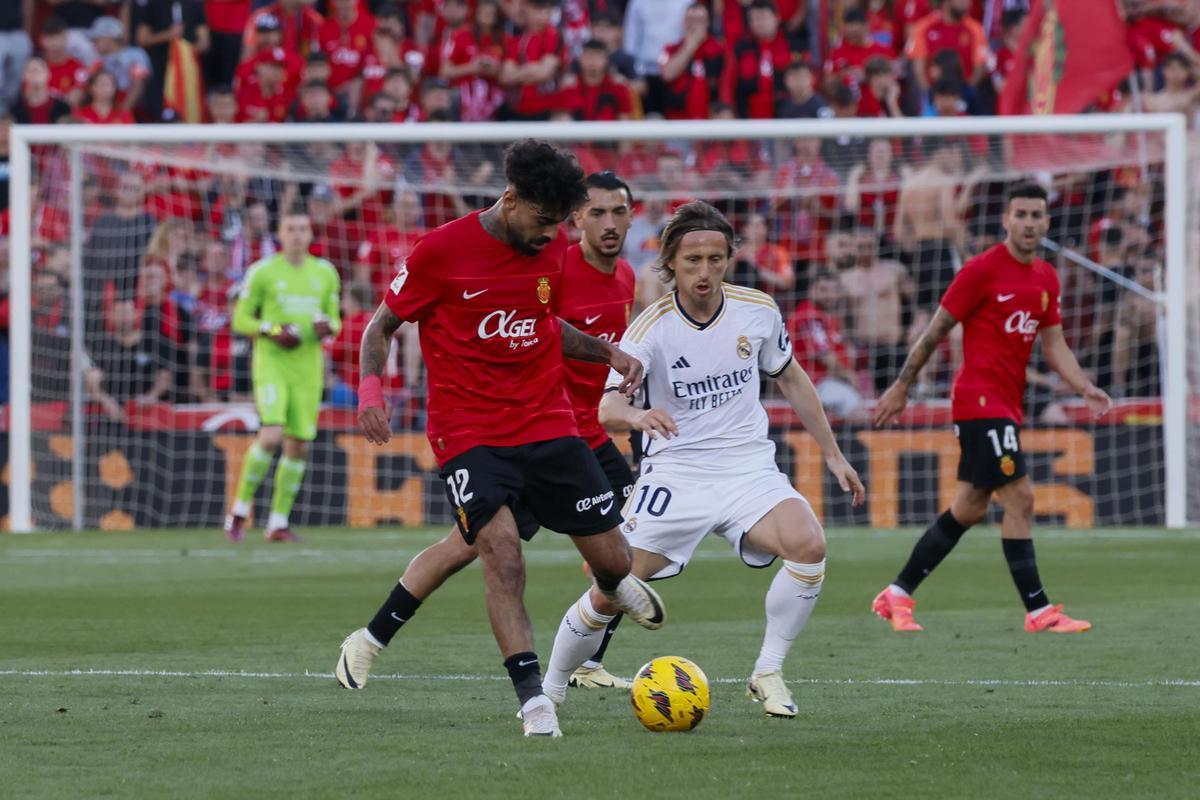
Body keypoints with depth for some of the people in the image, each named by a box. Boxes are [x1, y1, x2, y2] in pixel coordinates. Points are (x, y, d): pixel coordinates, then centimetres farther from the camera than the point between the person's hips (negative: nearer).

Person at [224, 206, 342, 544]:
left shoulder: (325, 273, 11)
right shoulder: (262, 272, -1)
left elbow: (335, 318, 19)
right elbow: (240, 319, 2)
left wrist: (329, 327, -5)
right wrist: (272, 331, -15)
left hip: (308, 366, 4)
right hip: (271, 363, -4)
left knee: (298, 446, 2)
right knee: (271, 435, -20)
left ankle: (278, 522, 12)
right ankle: (240, 509, -6)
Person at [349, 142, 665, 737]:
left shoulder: (554, 248, 4)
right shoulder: (440, 252, -11)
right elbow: (381, 326, 0)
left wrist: (608, 352, 7)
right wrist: (369, 387, -17)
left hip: (549, 426, 4)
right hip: (469, 435, -4)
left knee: (613, 559, 4)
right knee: (501, 548, -25)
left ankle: (611, 587, 43)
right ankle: (532, 699, -22)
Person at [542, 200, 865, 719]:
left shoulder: (758, 311, -1)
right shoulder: (651, 327, -10)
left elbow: (791, 380, 16)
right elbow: (607, 409, -22)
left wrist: (833, 454, 16)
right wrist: (636, 416, -46)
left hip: (747, 468, 2)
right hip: (675, 472, -2)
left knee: (809, 545, -26)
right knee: (609, 594, -9)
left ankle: (768, 675, -11)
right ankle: (549, 691, 16)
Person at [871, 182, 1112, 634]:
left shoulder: (1046, 279, 13)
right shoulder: (982, 270, -9)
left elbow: (1054, 346, 16)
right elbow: (936, 331, -5)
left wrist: (1085, 388, -1)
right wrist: (901, 388, -2)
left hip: (1006, 404, 8)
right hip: (980, 399, -8)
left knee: (969, 510, 11)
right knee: (1020, 498, -14)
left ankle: (897, 596, 20)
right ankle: (1039, 611, -14)